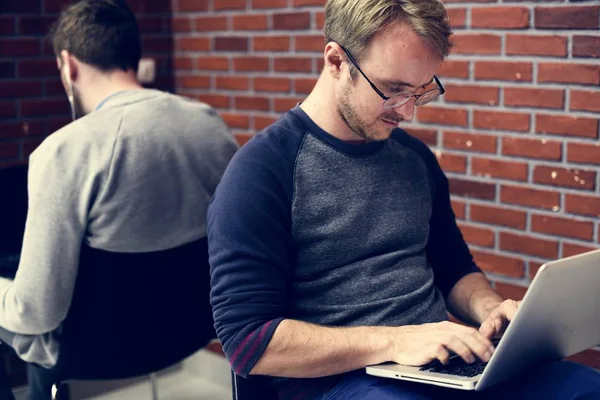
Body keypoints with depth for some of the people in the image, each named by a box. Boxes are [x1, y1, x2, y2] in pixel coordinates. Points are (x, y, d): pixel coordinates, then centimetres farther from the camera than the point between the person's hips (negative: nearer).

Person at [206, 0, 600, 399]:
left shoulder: (415, 157, 11)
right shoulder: (263, 170, -11)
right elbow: (248, 338, -15)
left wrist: (489, 308, -2)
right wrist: (394, 340, -22)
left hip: (441, 362, 7)